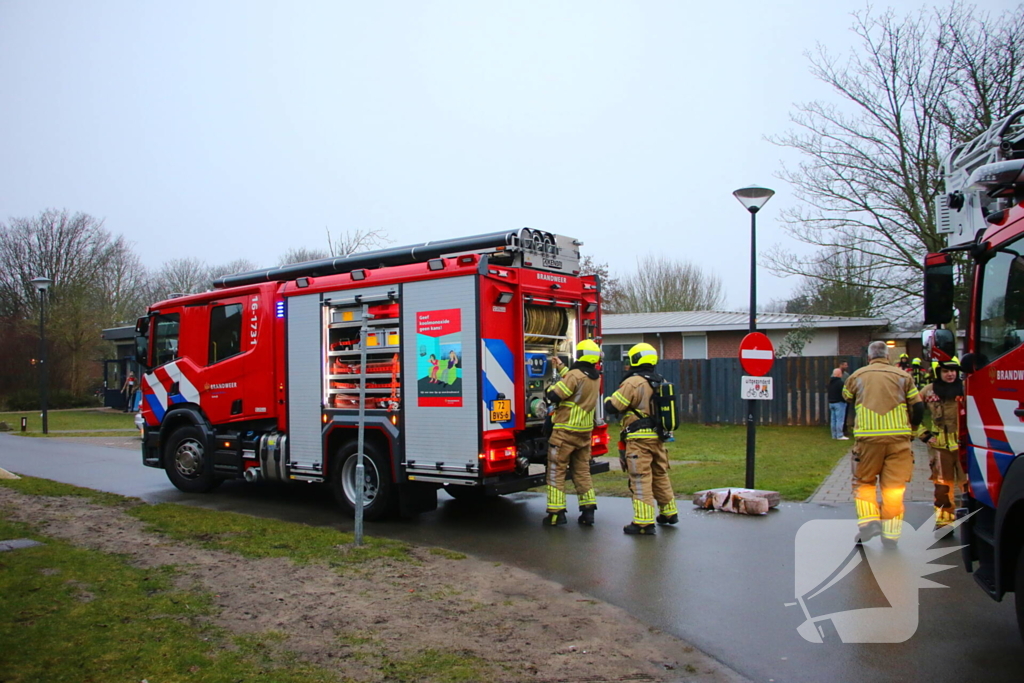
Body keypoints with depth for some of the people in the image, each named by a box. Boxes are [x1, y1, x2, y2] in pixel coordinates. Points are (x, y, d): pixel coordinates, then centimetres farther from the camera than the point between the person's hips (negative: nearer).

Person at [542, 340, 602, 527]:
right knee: (582, 471, 14)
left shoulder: (575, 375, -18)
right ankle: (588, 510, 12)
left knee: (556, 471, 2)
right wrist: (561, 367, 31)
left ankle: (556, 513, 3)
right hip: (585, 432, 7)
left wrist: (550, 388, 2)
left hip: (565, 431, -7)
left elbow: (554, 396, -20)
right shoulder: (595, 377, 7)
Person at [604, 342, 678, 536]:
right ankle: (669, 513, 32)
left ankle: (644, 523, -4)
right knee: (660, 475, 20)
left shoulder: (633, 383, -15)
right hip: (657, 438, 8)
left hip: (639, 439, -8)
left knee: (641, 480, -5)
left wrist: (608, 400, 8)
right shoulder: (660, 383, 11)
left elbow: (611, 407, -12)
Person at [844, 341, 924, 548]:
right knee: (894, 487, 7)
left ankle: (868, 521, -2)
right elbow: (918, 407, 7)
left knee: (864, 481, 14)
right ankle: (891, 534, 10)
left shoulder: (857, 376, 10)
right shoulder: (902, 376, 10)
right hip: (898, 435, 1)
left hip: (867, 436, -1)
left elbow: (846, 397, 23)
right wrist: (911, 428, 23)